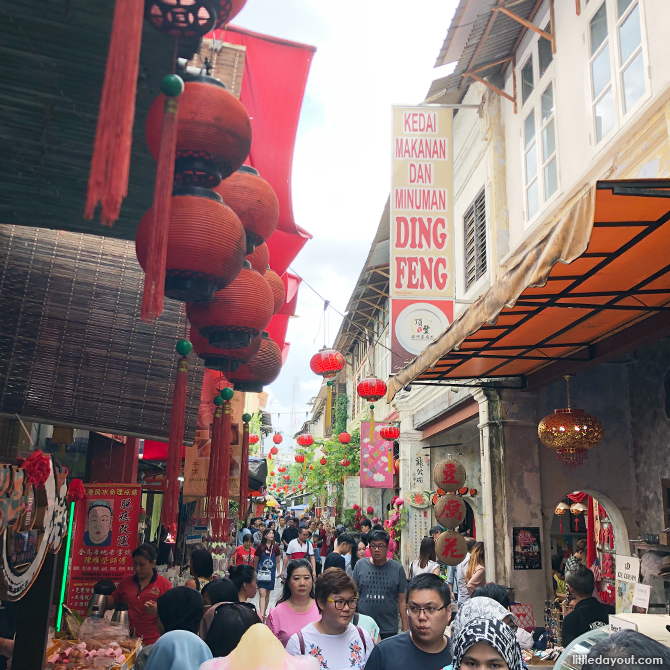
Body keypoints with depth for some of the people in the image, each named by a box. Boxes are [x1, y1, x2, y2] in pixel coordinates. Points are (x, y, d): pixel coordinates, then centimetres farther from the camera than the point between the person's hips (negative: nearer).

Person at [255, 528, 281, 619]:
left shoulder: (275, 547, -1)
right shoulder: (260, 547, -9)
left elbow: (276, 560, 10)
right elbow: (256, 560, 4)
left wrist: (276, 571, 11)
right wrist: (255, 572, 12)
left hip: (271, 572, 3)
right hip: (261, 572, -3)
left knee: (267, 594, 13)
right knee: (262, 594, -12)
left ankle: (264, 613, 27)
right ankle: (261, 615, -18)